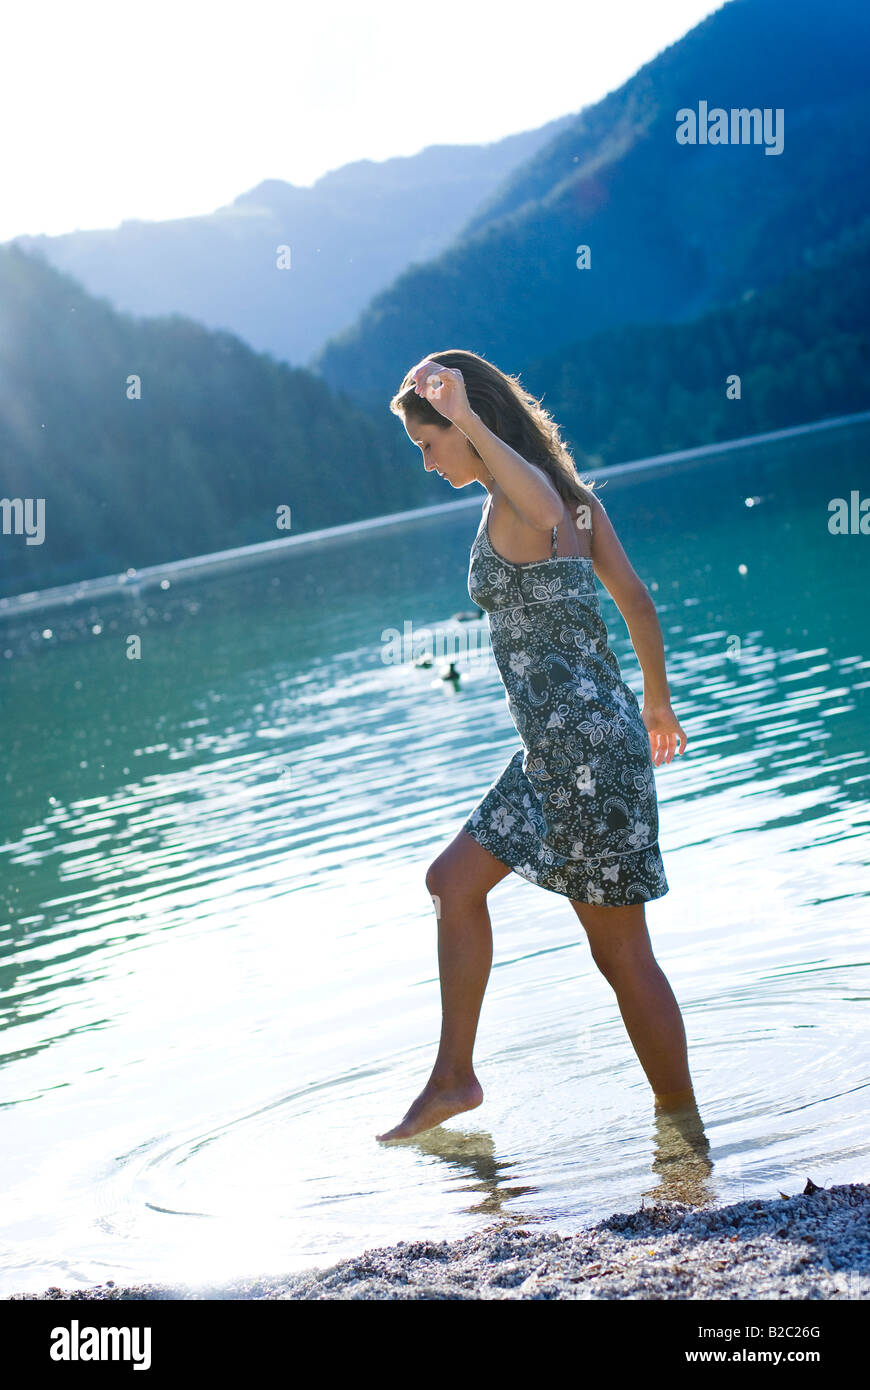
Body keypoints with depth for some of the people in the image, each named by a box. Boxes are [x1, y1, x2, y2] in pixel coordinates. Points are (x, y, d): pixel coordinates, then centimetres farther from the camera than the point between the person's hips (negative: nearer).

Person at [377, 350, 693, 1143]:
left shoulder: (511, 508, -17)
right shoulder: (574, 495, 10)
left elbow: (543, 507, -43)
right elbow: (636, 600, 15)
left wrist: (470, 421, -42)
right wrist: (658, 703, 25)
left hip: (585, 749, -10)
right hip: (562, 748, 10)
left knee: (622, 956, 1)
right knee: (454, 883, 18)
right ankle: (454, 1078, 26)